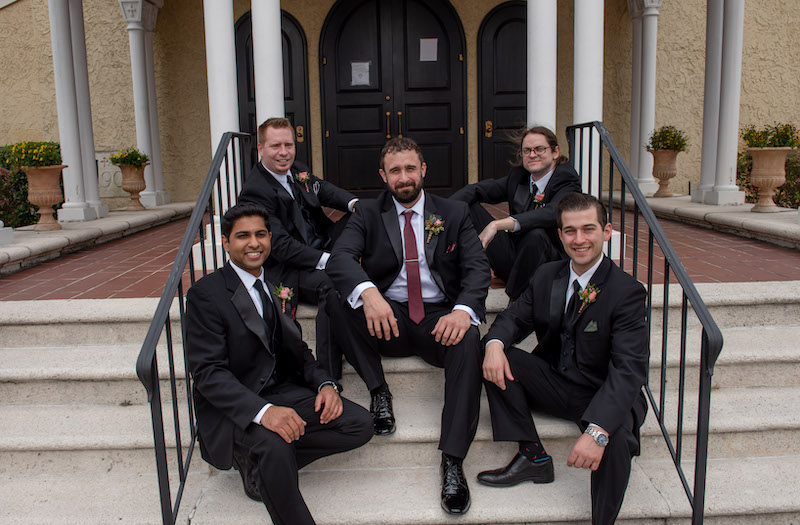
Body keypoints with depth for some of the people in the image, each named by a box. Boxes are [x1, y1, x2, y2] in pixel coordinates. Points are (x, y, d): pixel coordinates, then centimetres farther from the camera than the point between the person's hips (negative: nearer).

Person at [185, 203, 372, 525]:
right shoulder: (206, 294, -9)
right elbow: (208, 373, -18)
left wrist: (325, 384, -8)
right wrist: (262, 411, -33)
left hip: (283, 393, 6)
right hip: (234, 409, -6)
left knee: (360, 424, -13)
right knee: (273, 445, -37)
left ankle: (259, 462, -4)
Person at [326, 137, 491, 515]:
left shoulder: (454, 214, 9)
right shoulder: (367, 214, 7)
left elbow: (477, 267, -2)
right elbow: (340, 257, -11)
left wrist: (463, 309, -26)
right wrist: (368, 291, -35)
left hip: (440, 316, 0)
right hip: (386, 316, 1)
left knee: (468, 341, -34)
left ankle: (452, 461, -28)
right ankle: (378, 391, -12)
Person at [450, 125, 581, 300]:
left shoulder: (568, 182, -9)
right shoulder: (518, 176, 9)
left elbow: (552, 213, -30)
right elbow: (476, 190, 0)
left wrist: (497, 224, -40)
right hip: (512, 259, 5)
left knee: (536, 234, -39)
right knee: (465, 206, -4)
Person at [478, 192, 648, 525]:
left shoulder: (626, 291, -17)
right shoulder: (546, 276, 1)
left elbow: (629, 369, -25)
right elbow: (516, 317, 7)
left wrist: (598, 430, -41)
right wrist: (495, 343, -21)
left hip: (602, 395, -5)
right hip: (553, 383, 5)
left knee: (616, 435, -37)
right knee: (496, 359, -16)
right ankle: (533, 457, -7)